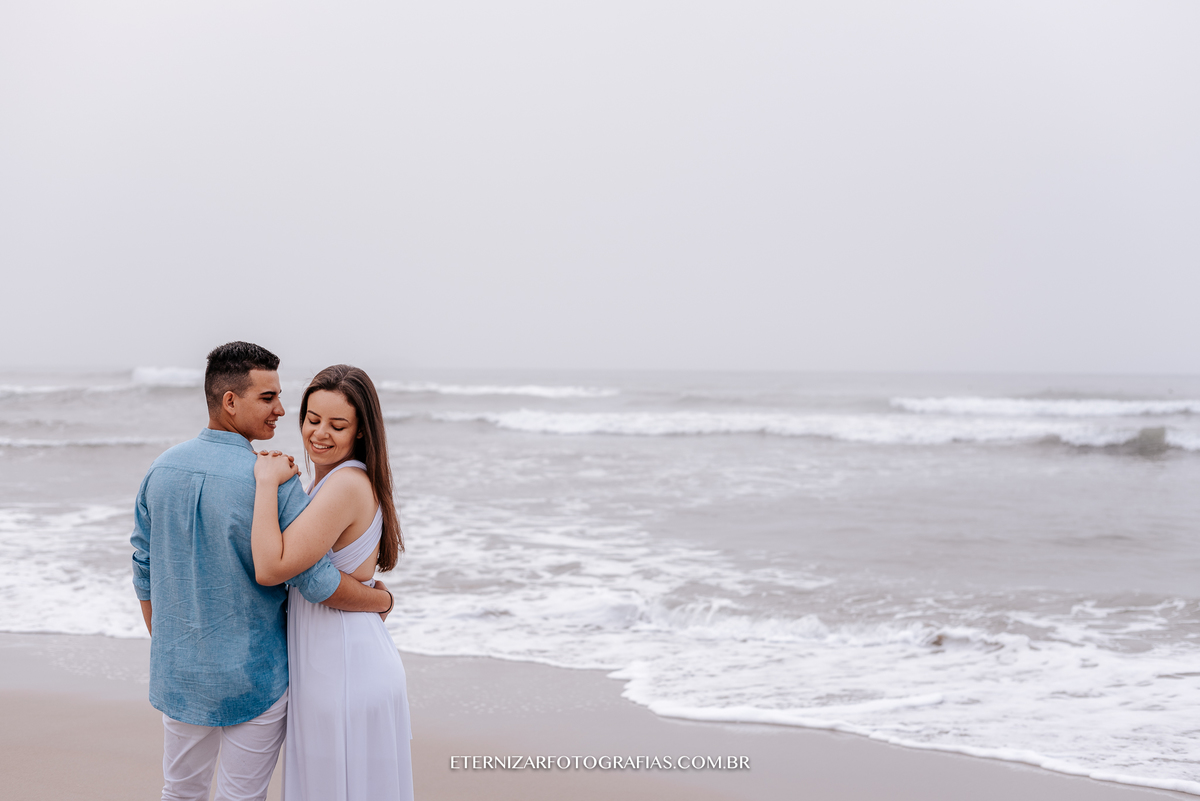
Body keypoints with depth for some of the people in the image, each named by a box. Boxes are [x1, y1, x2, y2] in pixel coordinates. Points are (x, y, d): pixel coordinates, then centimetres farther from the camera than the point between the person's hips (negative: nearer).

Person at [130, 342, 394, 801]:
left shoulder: (161, 471, -3)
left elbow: (144, 574, 6)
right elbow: (319, 584, -20)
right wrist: (381, 599, -1)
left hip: (178, 674, 5)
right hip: (253, 677, -5)